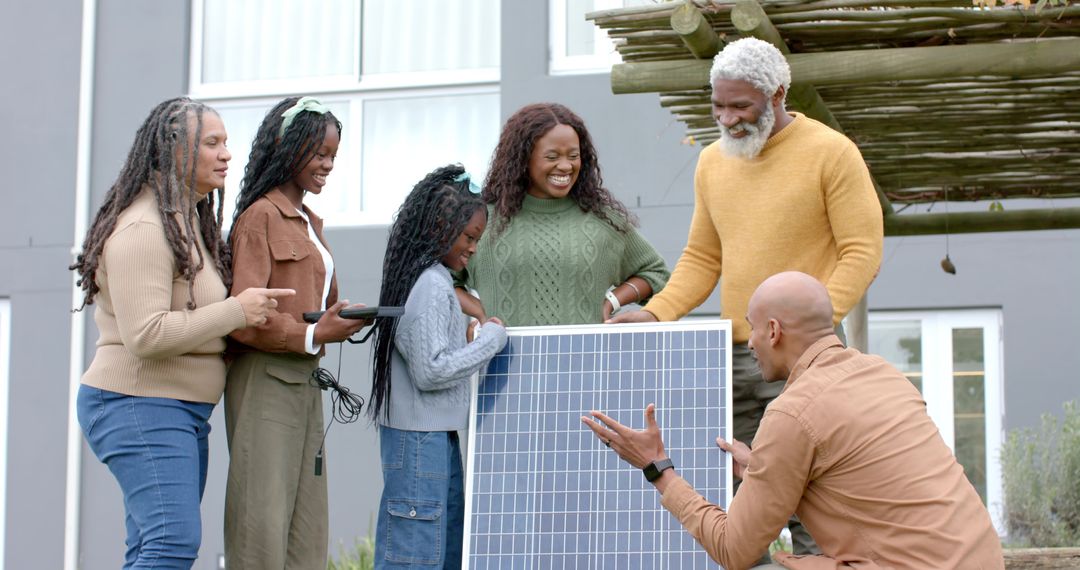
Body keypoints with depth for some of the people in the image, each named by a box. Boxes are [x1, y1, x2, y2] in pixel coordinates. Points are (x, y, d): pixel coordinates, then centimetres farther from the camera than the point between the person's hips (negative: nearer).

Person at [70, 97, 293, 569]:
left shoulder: (191, 222, 17)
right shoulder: (142, 229, -16)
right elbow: (147, 335, -24)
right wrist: (237, 312, -20)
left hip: (184, 411, 10)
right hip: (140, 406, -10)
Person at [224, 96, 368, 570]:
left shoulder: (310, 223, 20)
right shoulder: (260, 216, -6)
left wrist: (340, 322, 2)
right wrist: (313, 335, -17)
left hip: (306, 381, 9)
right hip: (265, 381, -9)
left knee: (308, 528, 5)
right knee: (263, 521, -10)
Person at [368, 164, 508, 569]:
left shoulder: (425, 278, 13)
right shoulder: (431, 286, -16)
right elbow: (431, 370, -21)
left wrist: (468, 338, 11)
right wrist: (490, 340, -12)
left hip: (437, 434, 10)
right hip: (420, 438, -10)